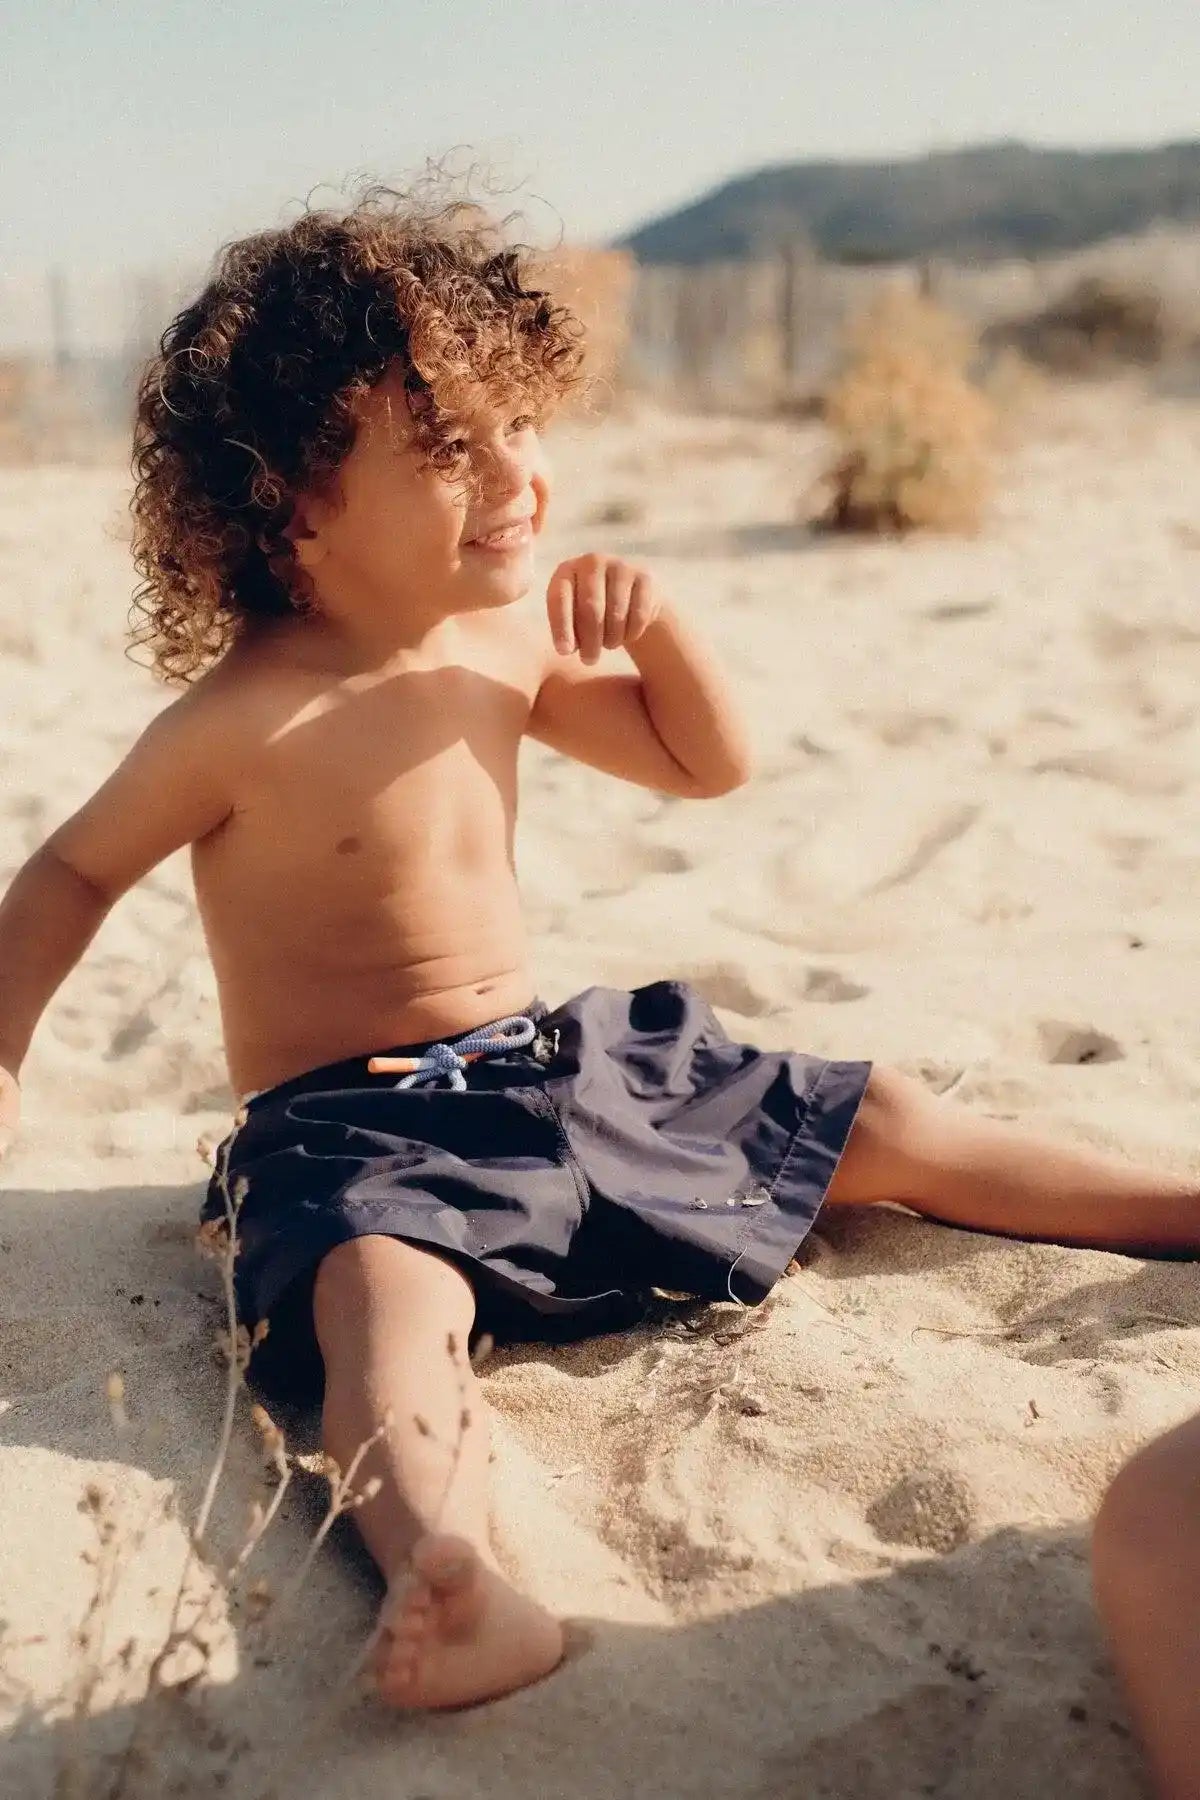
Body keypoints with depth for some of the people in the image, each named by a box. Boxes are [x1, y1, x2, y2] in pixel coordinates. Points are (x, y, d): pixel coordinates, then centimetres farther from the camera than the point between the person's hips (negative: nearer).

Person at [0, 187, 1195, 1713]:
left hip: (555, 1068, 7)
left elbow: (706, 763, 12)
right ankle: (446, 1577, -66)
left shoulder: (507, 645, 2)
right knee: (386, 1297, -42)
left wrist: (655, 624, -6)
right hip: (355, 1128, -6)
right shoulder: (243, 719, -16)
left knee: (884, 1126, 6)